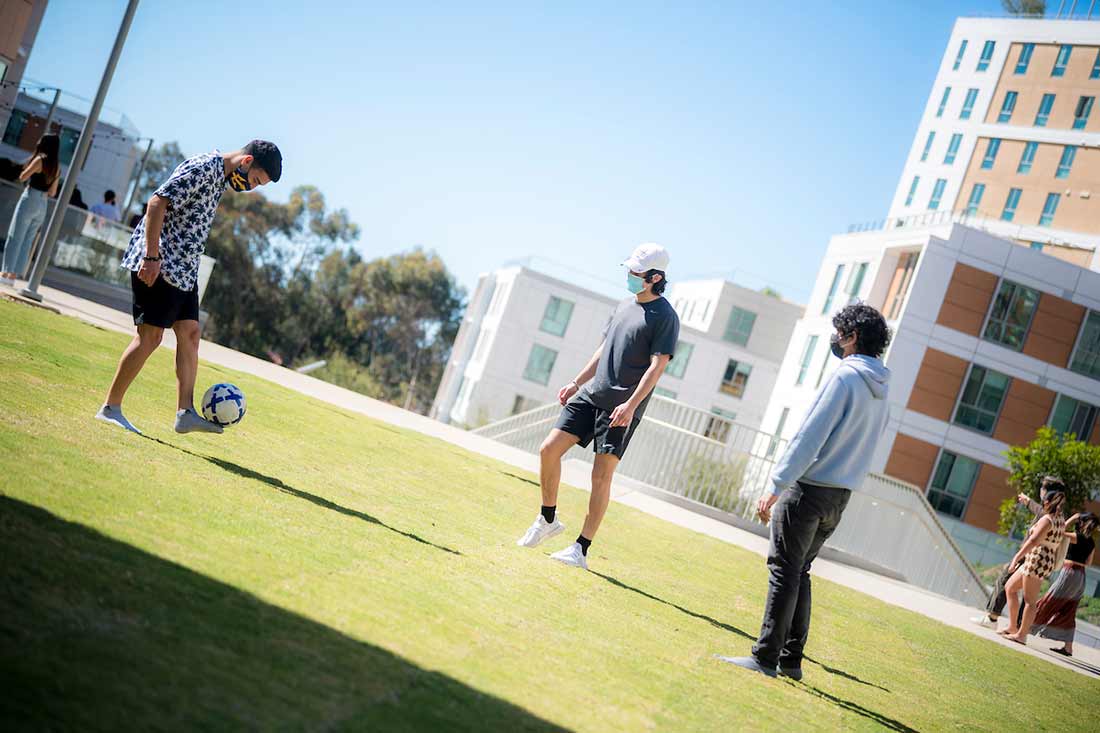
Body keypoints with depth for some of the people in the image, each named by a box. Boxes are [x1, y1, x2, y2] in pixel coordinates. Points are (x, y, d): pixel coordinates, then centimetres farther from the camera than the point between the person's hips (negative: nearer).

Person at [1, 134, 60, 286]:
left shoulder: (40, 160, -10)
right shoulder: (57, 167, 10)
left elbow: (22, 177, -8)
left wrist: (29, 168, 9)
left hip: (29, 201, -7)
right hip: (43, 206, 7)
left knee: (14, 238, -2)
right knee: (26, 242, 9)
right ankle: (13, 275, 9)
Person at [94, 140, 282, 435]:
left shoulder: (221, 179, 16)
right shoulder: (203, 167, -14)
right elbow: (158, 202, -21)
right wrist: (152, 256, -24)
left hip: (184, 268, 10)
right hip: (159, 264, -10)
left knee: (189, 333, 4)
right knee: (150, 335, -8)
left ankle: (186, 412, 3)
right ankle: (110, 408, 1)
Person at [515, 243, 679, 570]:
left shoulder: (665, 317, -8)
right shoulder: (625, 305, 16)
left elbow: (657, 366, -15)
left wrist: (631, 405, -23)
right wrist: (576, 383, 21)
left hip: (621, 407, -7)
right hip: (590, 395, 7)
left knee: (601, 476, -7)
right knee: (549, 450, -1)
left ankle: (581, 549, 0)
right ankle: (548, 519, 18)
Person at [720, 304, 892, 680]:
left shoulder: (845, 376, -14)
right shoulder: (881, 388, 12)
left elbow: (809, 437, -18)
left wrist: (776, 487, -17)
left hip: (810, 489, -8)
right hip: (841, 495, 8)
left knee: (785, 571, -5)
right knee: (799, 572, 15)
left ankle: (765, 658, -4)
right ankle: (791, 659, 17)